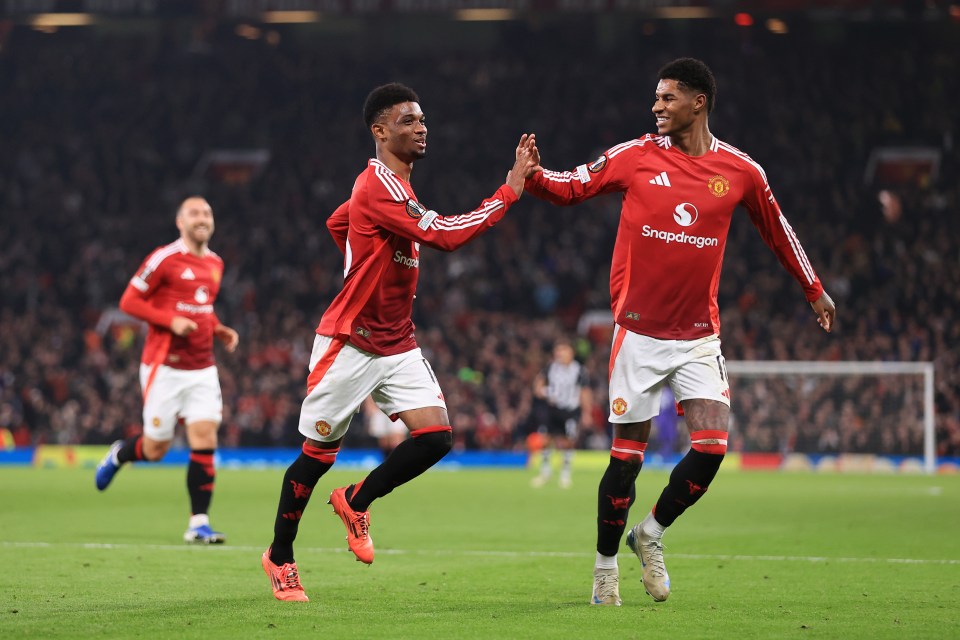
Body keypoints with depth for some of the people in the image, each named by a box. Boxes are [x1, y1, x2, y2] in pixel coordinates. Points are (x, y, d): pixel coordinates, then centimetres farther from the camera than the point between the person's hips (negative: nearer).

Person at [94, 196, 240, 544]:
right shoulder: (164, 259, -9)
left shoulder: (215, 264, 12)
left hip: (202, 369, 5)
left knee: (205, 438, -8)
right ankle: (118, 455, 36)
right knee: (155, 449, 1)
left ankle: (199, 523, -5)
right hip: (165, 368, -5)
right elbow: (129, 301, -8)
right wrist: (171, 321, -20)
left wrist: (220, 330, 7)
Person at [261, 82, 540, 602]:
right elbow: (444, 235, -30)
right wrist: (511, 189, -28)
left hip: (397, 343, 8)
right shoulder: (379, 186, -21)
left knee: (435, 437, -7)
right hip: (350, 343, -8)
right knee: (319, 452, 3)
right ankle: (279, 558, 20)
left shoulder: (386, 184, 10)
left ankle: (356, 501, 16)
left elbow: (336, 222, 27)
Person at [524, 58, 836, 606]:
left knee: (712, 447, -10)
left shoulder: (740, 171, 1)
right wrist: (532, 177, -17)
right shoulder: (634, 157, -2)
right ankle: (606, 564, 17)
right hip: (639, 332, -1)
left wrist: (815, 290, 25)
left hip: (699, 335, 1)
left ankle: (651, 533, 14)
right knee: (627, 456, -1)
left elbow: (778, 229, 16)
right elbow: (570, 187, 5)